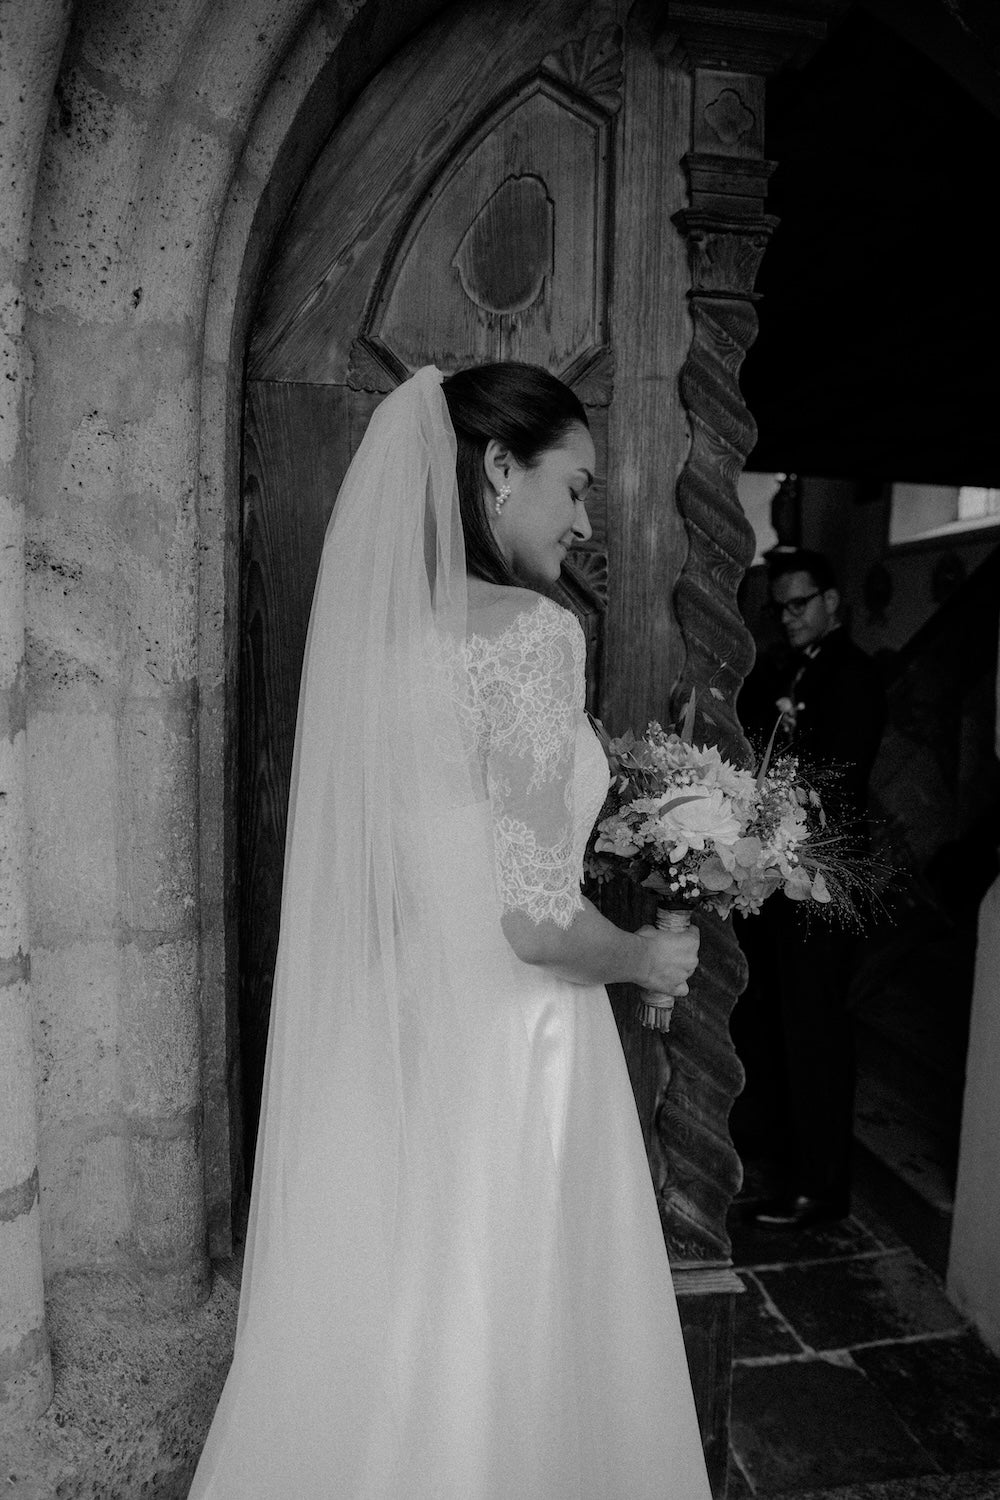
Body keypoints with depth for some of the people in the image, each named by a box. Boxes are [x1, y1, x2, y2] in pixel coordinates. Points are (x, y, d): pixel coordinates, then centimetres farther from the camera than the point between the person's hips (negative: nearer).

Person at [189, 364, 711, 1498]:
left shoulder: (376, 628, 3)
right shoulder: (530, 632, -18)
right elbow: (536, 918, -22)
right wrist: (647, 958, -2)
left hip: (379, 1043, 7)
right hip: (508, 1056, -7)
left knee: (373, 1351, 23)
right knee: (507, 1363, 15)